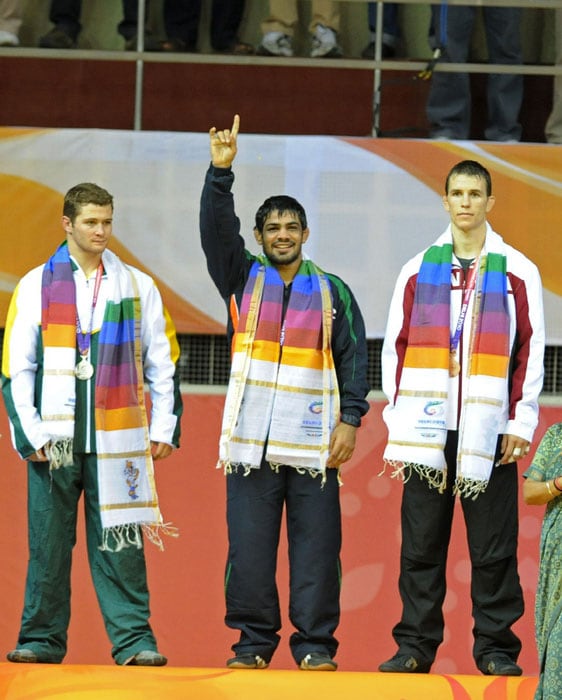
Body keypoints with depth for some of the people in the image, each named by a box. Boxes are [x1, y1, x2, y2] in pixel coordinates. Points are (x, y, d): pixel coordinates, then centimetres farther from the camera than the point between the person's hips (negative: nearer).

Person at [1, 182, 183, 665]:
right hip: (55, 440, 0)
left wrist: (163, 427, 5)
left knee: (120, 543, -3)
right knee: (48, 542, 3)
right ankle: (42, 638, 11)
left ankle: (133, 639, -1)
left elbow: (162, 364, 12)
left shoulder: (139, 287, 9)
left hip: (116, 440, 0)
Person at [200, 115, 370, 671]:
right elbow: (216, 229, -3)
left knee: (316, 546, -2)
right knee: (249, 545, -2)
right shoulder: (242, 279, 12)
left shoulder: (332, 292, 13)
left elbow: (354, 358, 9)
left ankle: (315, 644, 5)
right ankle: (254, 641, 7)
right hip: (251, 440, 0)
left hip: (313, 443, 0)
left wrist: (350, 420, -2)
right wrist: (221, 171, -16)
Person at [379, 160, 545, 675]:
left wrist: (521, 423, -3)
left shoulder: (518, 272, 6)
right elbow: (395, 348, 11)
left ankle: (496, 647, 4)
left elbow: (530, 352, 4)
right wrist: (396, 422, 4)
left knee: (493, 545, -2)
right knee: (421, 543, 2)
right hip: (427, 431, 2)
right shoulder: (418, 270, 11)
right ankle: (416, 645, 8)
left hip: (489, 433, -2)